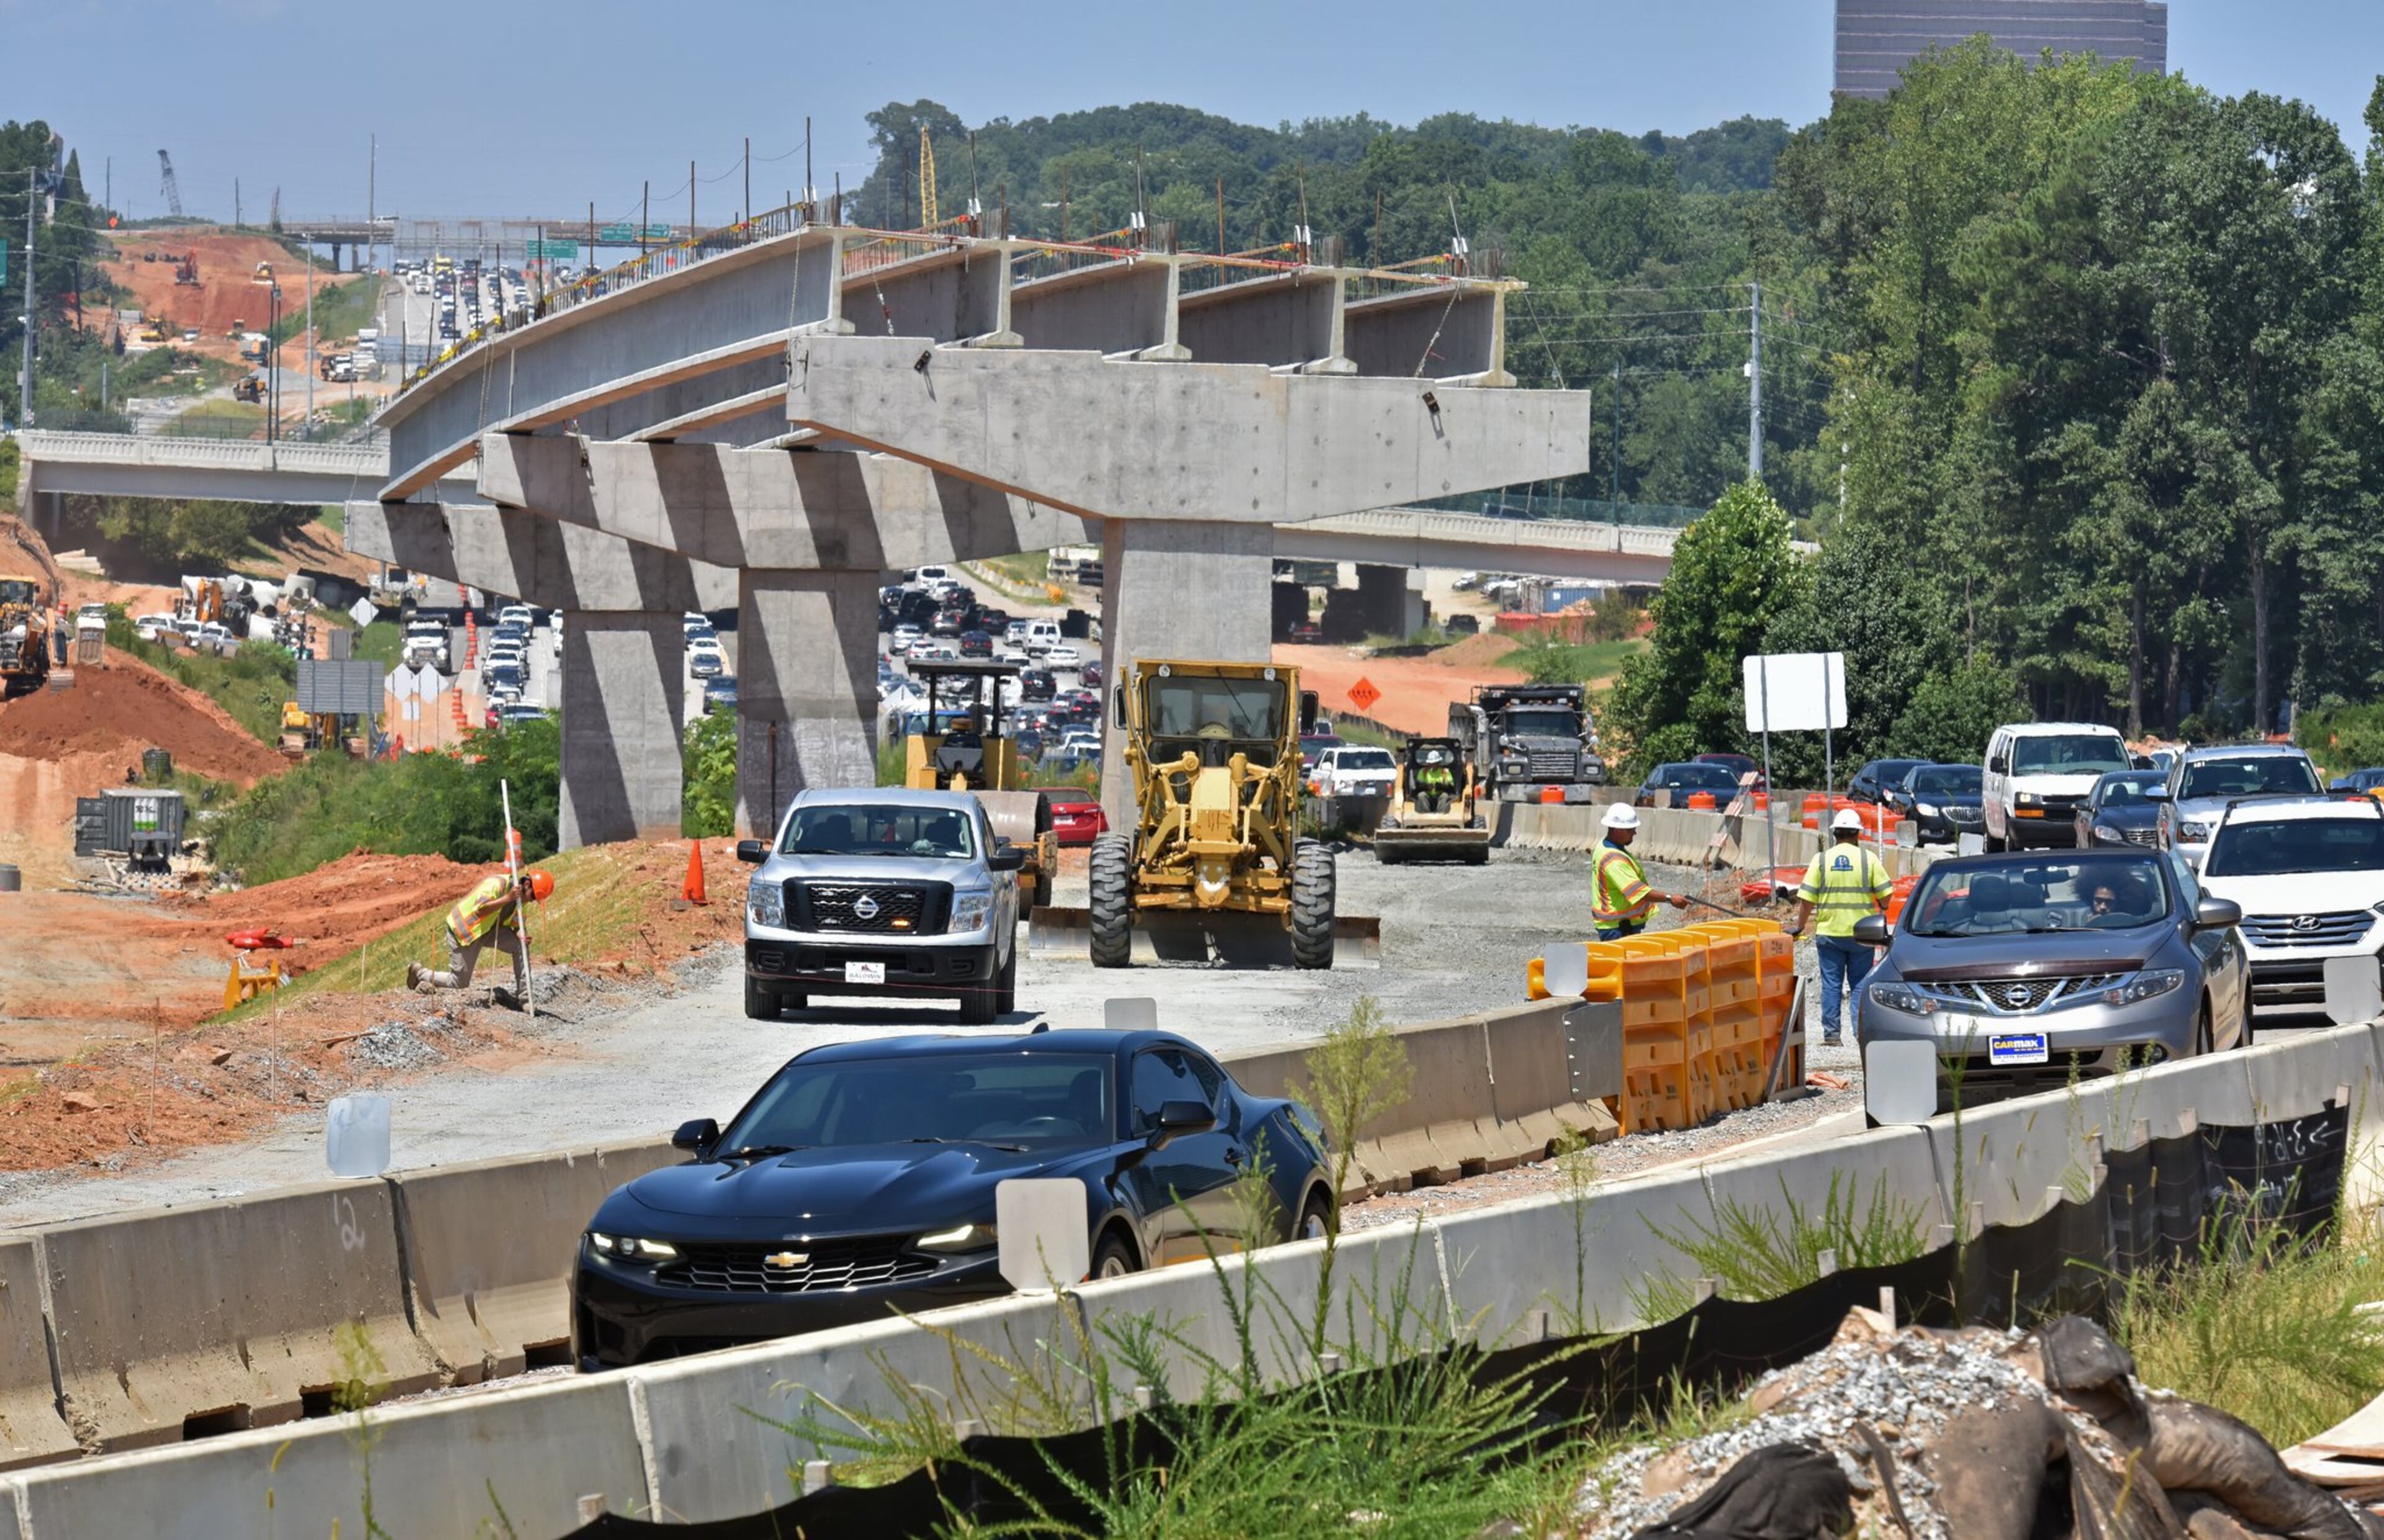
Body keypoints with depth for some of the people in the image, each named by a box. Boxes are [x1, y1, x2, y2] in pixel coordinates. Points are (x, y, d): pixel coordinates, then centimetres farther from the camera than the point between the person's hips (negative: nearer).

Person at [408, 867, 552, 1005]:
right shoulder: (498, 884, -27)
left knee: (521, 946, -14)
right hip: (463, 928, -8)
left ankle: (523, 997, -9)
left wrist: (520, 935, -19)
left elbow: (515, 925, 4)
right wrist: (507, 898, -41)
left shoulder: (519, 898, -1)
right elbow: (480, 911, -37)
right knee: (459, 983, -3)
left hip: (488, 929, 8)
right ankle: (420, 974, 22)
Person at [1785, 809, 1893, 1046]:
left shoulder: (1821, 860, 0)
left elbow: (1806, 898, -2)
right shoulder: (1868, 859, -2)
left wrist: (1799, 926, 9)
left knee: (1831, 984, 5)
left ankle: (1831, 1033, 3)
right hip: (1861, 934, 0)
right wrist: (1882, 910, 19)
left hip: (1829, 933, 0)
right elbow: (1885, 894, -3)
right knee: (1860, 984, 7)